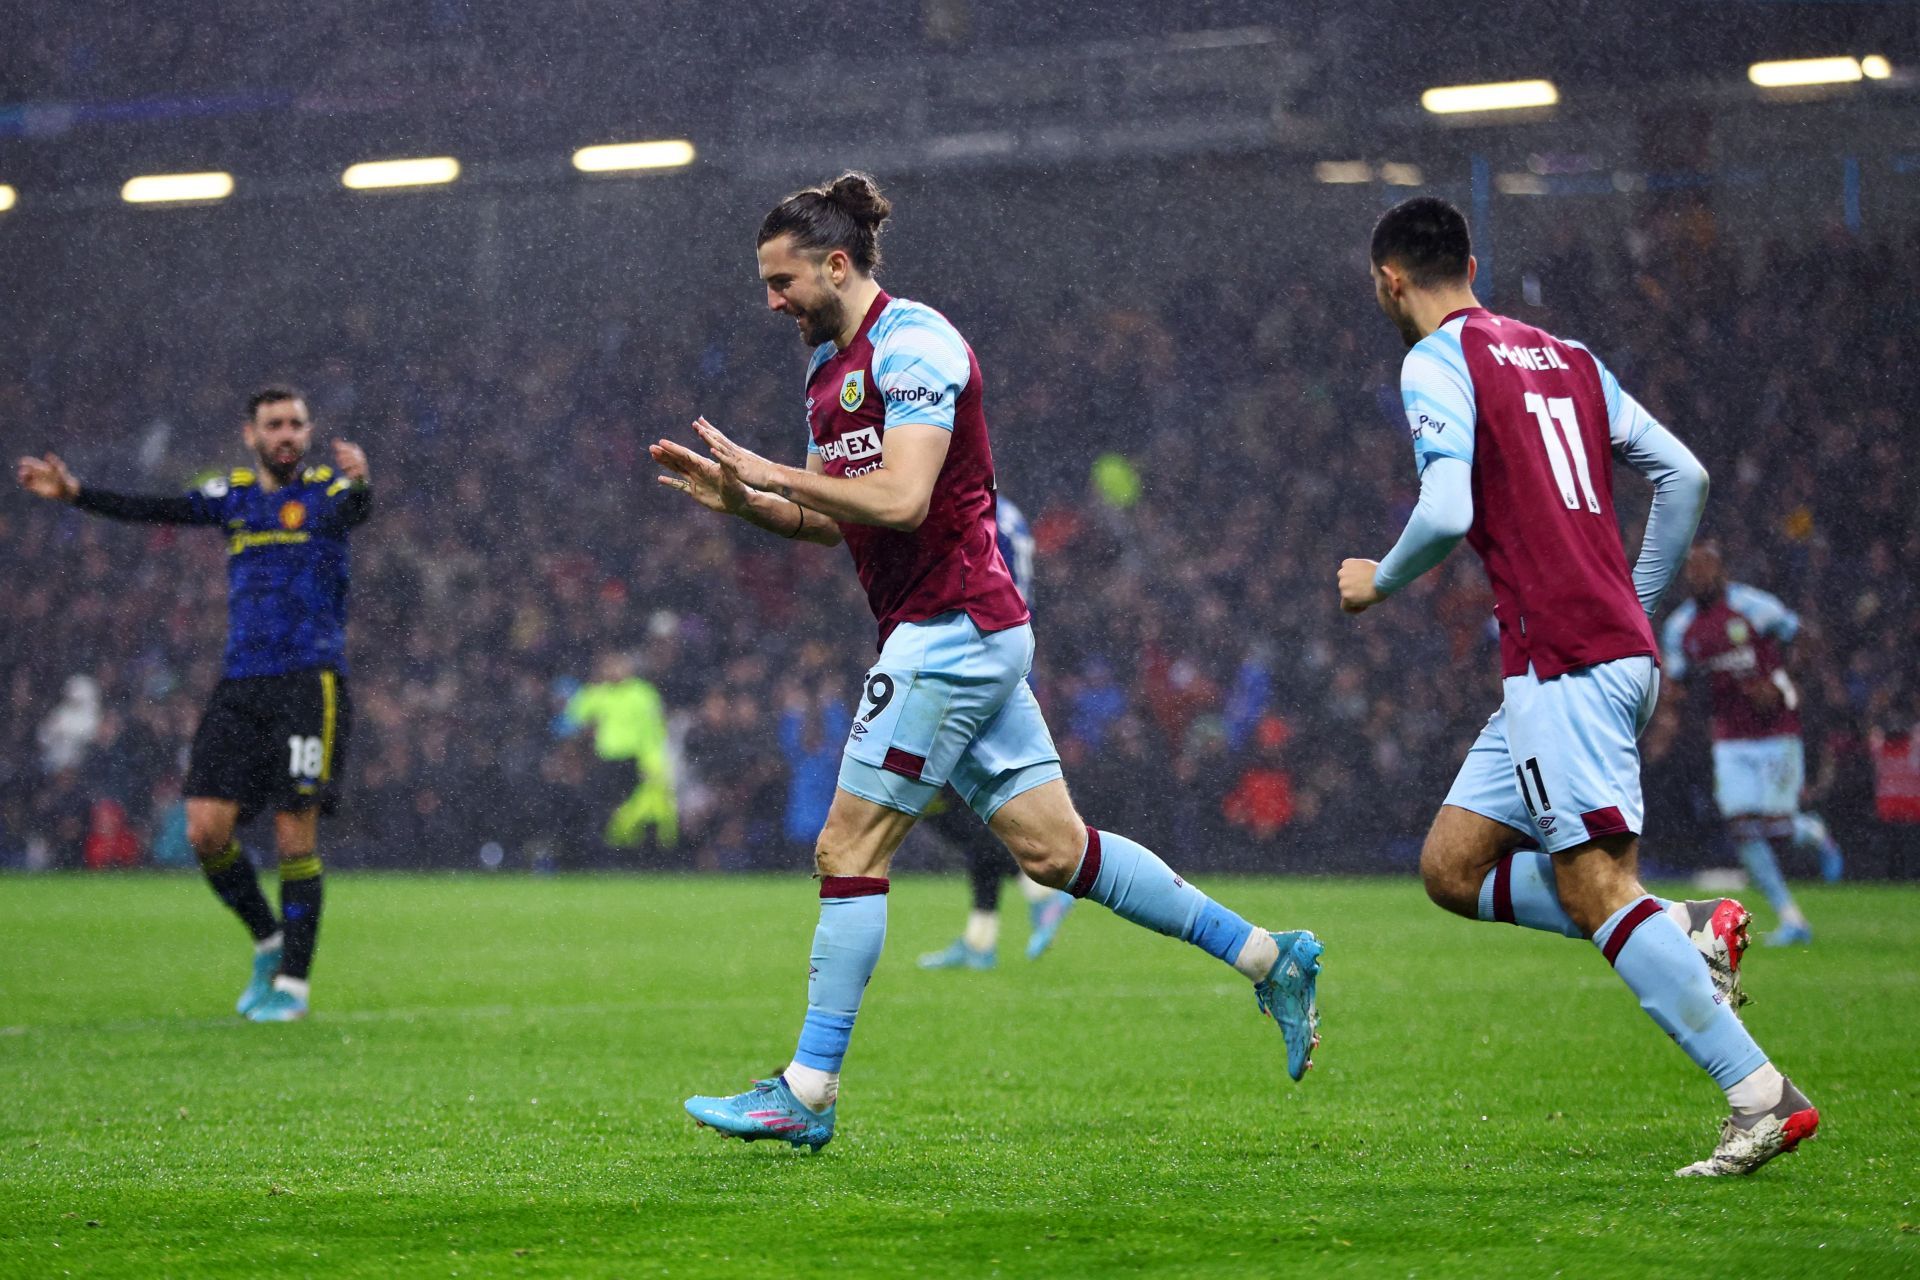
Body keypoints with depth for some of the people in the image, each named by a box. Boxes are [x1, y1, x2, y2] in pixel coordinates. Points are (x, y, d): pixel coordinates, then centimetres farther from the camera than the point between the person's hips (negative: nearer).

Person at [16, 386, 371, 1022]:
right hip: (240, 684, 4)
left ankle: (293, 981, 3)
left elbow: (355, 509, -23)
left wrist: (358, 482, -47)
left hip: (310, 682, -4)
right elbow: (160, 510, 3)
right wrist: (75, 492, -9)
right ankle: (268, 942, 19)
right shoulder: (234, 493, 13)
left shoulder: (325, 490, 0)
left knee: (295, 835, -7)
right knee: (206, 830, -4)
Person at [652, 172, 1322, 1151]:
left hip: (952, 627, -10)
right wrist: (736, 498, 5)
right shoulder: (829, 365, 17)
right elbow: (827, 522, 21)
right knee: (1054, 850, 8)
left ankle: (806, 1095, -5)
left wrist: (773, 471, -18)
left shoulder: (913, 342, -13)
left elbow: (899, 498, -24)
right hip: (947, 633, 10)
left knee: (849, 849, -8)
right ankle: (1266, 957, 13)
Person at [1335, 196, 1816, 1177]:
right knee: (1452, 867, 12)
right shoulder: (1565, 358, 19)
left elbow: (1447, 512, -17)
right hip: (1620, 649, 9)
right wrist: (1636, 609, 23)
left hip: (1563, 660, -9)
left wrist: (1379, 581, 2)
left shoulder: (1436, 363, -4)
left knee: (1595, 886, -12)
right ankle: (1690, 933, 3)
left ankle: (1762, 1098, -17)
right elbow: (1684, 476, 16)